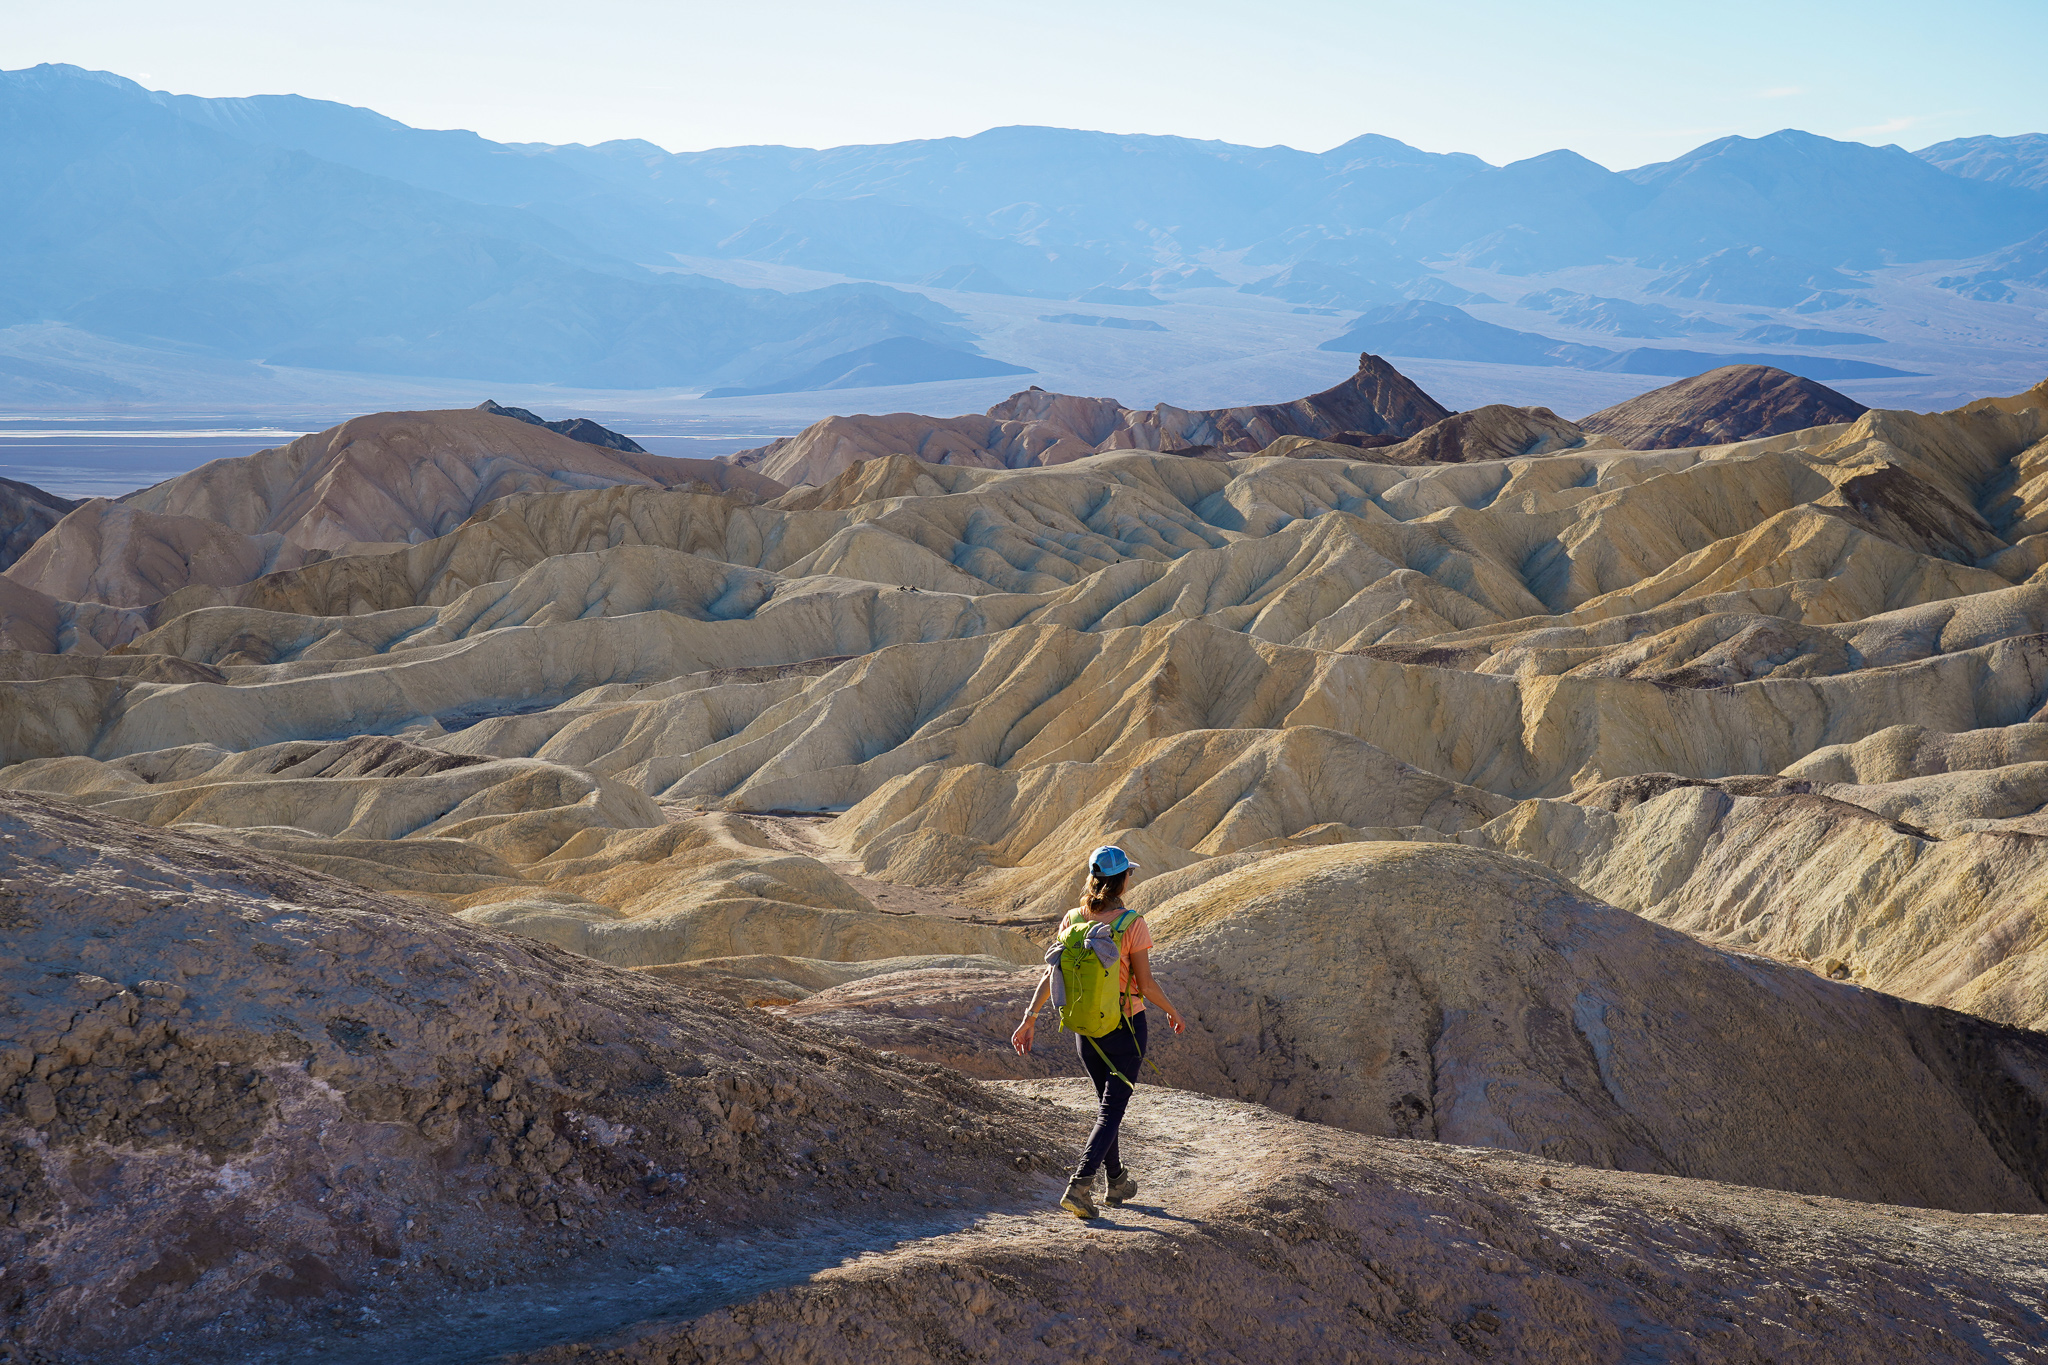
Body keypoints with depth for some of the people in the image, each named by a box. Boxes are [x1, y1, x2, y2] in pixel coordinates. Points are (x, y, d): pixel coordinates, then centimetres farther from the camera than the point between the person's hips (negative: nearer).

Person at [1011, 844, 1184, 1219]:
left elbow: (1051, 974, -5)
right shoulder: (1132, 924, -16)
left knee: (1106, 1102, 22)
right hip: (1125, 1027, -5)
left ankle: (1118, 1181, 34)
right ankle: (1079, 1185, -16)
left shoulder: (1072, 920, -3)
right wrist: (1173, 1012, 2)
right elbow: (1146, 984, -14)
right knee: (1113, 1109, 0)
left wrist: (1030, 1017, -1)